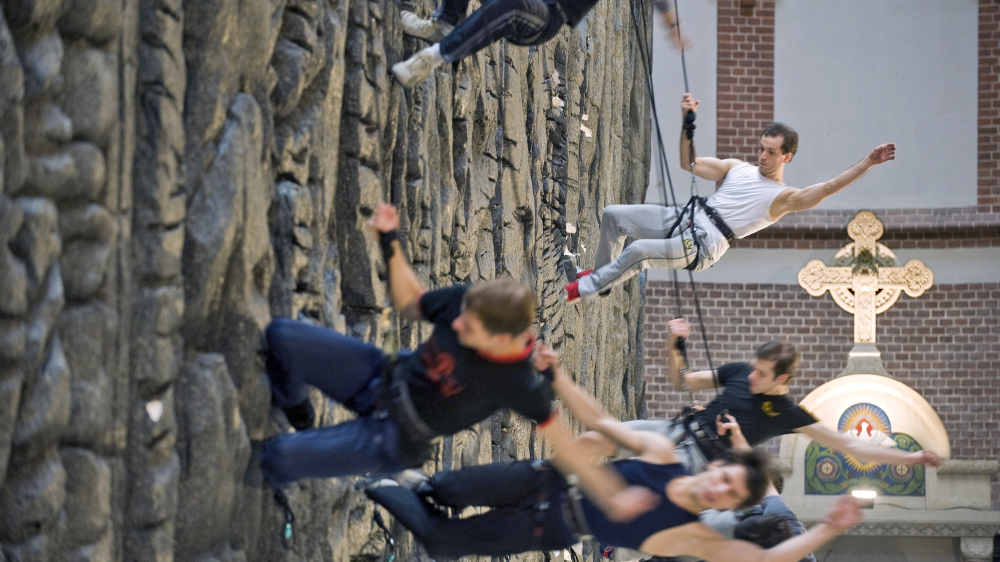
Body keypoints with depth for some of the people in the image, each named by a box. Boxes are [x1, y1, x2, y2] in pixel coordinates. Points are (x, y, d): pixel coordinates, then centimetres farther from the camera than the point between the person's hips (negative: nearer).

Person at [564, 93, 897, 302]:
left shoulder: (784, 197, 0)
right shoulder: (738, 168, 18)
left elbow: (826, 189, -13)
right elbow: (689, 163, 18)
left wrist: (867, 164, -23)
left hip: (704, 245, -7)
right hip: (685, 217, 7)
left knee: (639, 251, -29)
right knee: (613, 216, 0)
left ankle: (581, 290, -14)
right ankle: (601, 273, 22)